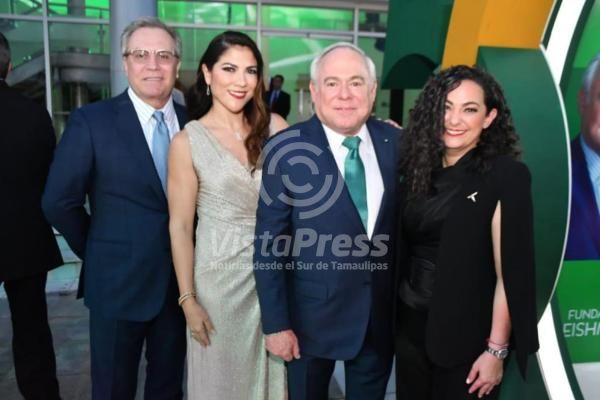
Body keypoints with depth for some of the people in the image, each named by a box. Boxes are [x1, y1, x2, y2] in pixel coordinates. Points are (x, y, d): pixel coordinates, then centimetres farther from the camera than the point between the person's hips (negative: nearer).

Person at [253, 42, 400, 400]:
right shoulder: (286, 150, -15)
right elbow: (269, 245, -13)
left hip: (382, 313, 3)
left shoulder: (396, 142, -4)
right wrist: (276, 323, -12)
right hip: (313, 314, -3)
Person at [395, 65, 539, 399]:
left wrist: (496, 350, -15)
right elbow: (404, 248, 7)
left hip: (466, 335, -4)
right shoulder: (419, 168, 2)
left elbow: (510, 272, -15)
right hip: (411, 325, 5)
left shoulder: (506, 176, -14)